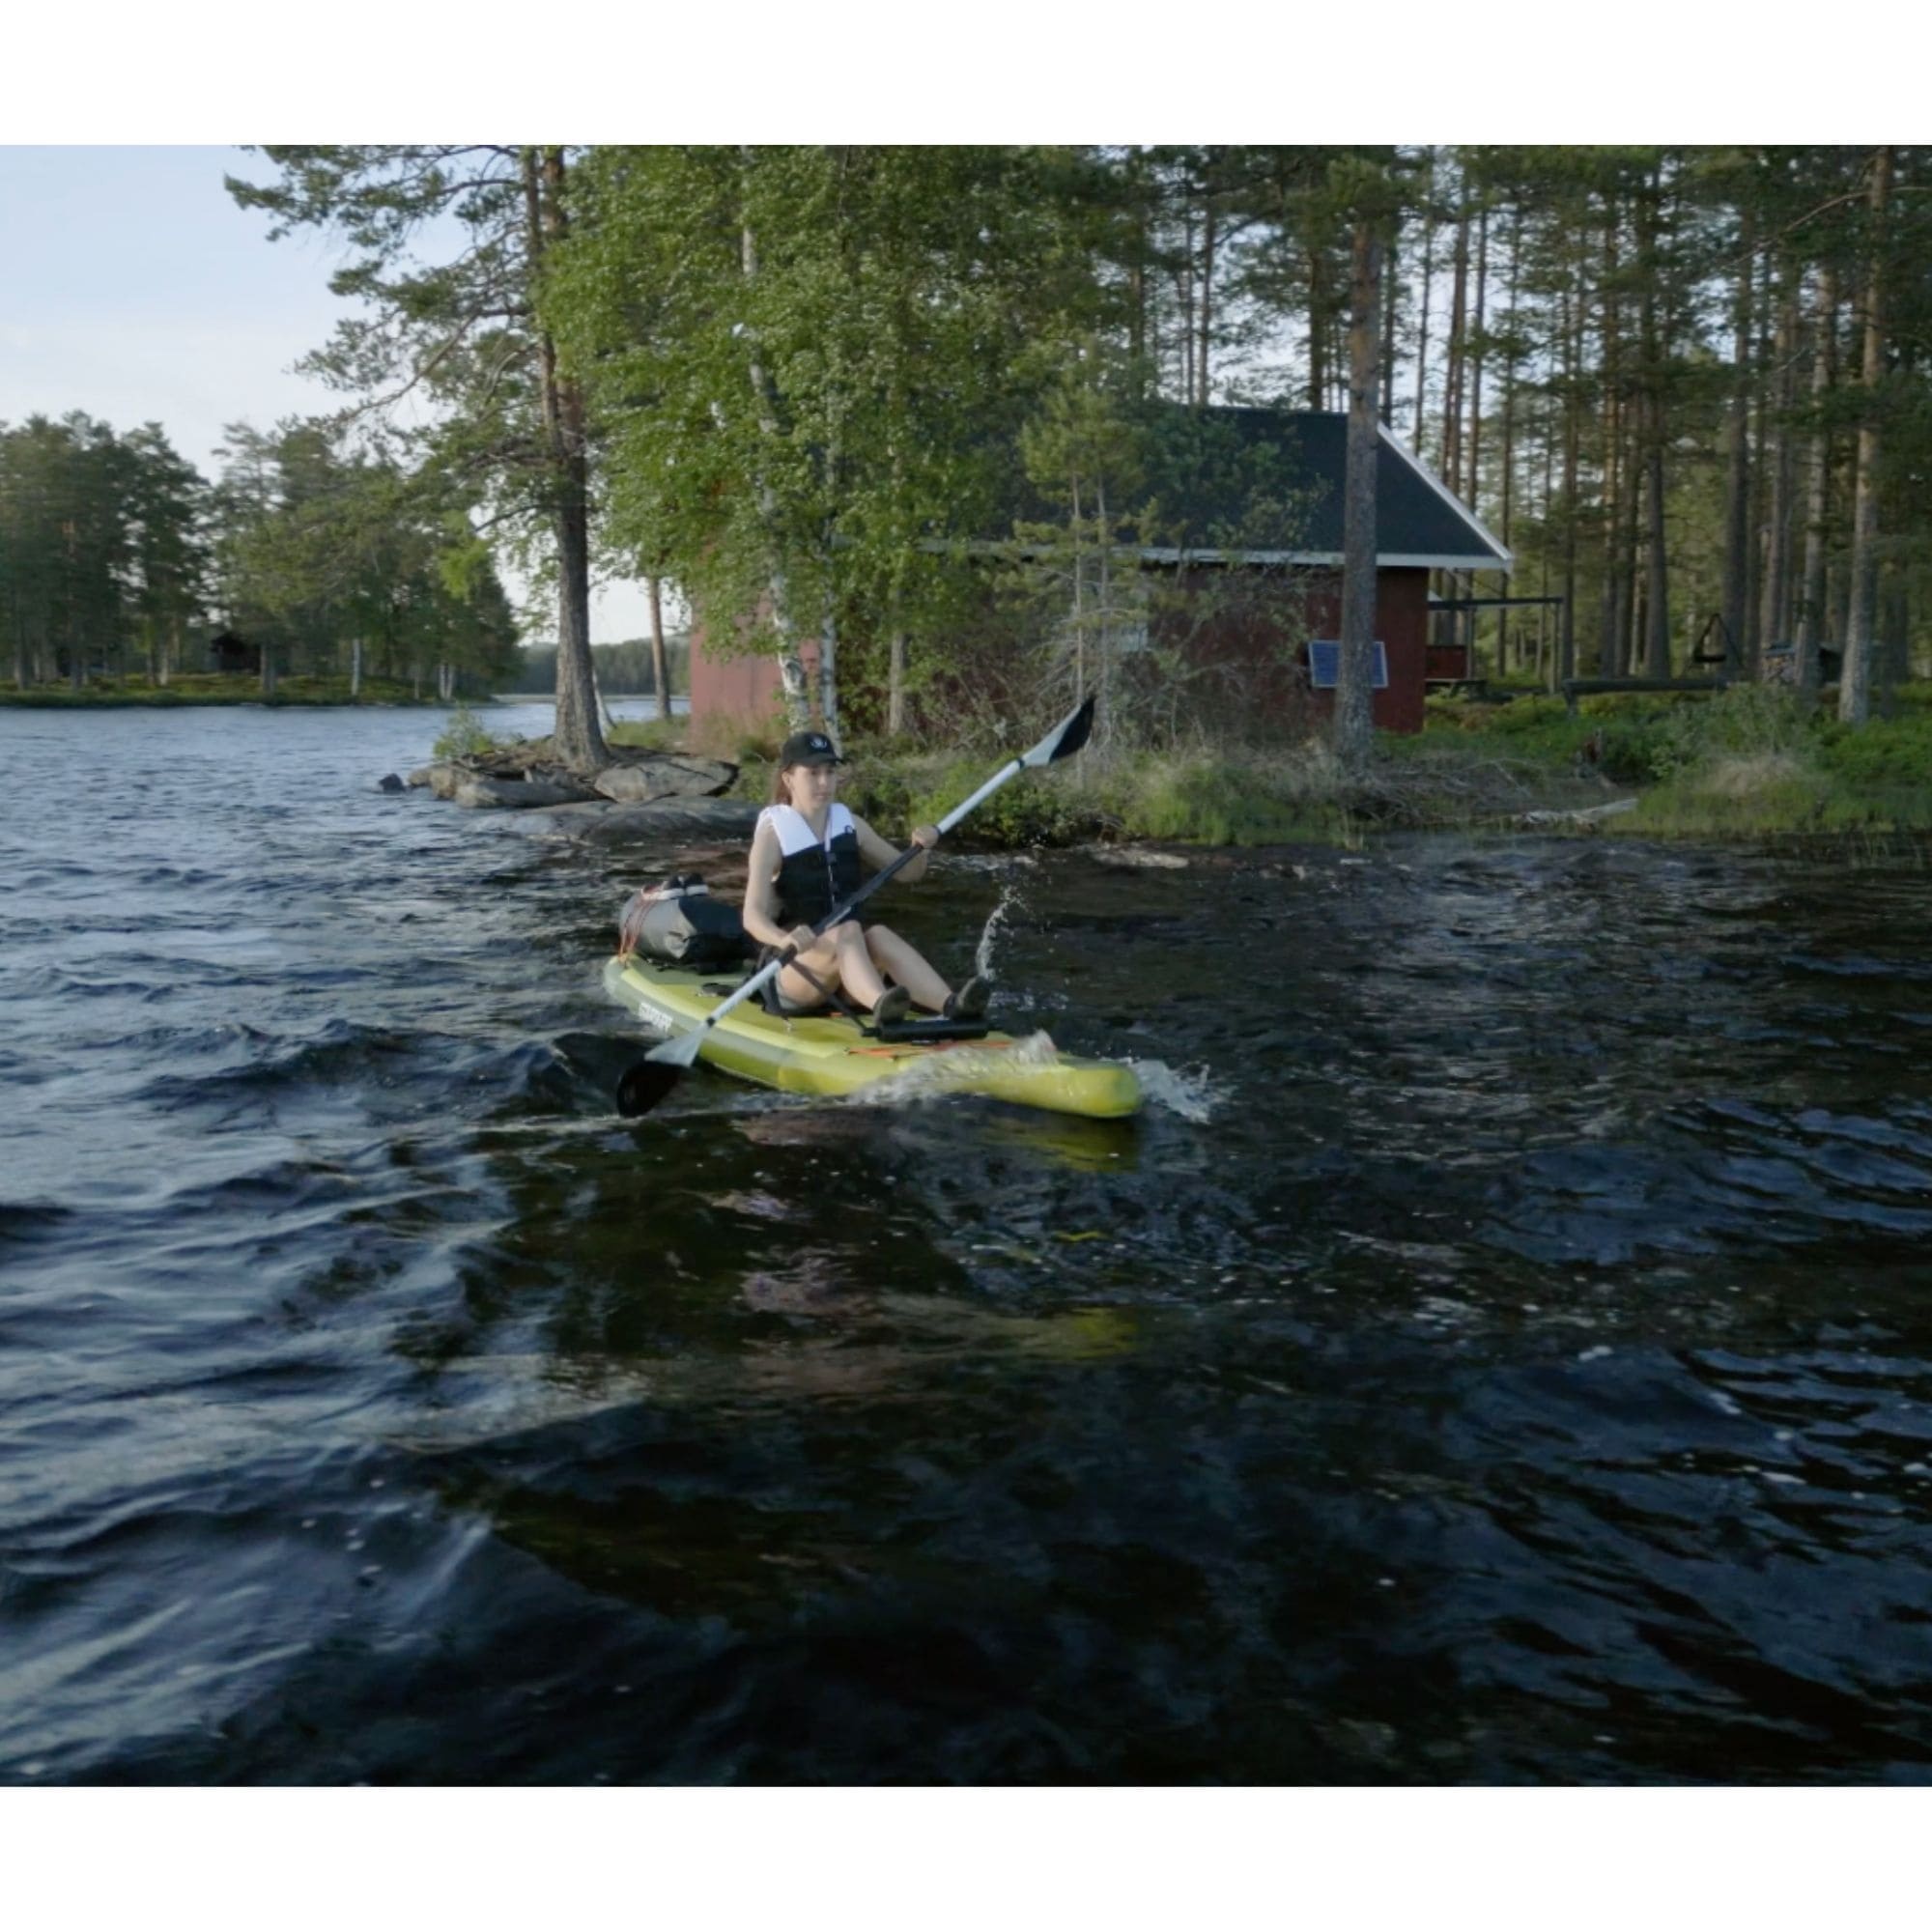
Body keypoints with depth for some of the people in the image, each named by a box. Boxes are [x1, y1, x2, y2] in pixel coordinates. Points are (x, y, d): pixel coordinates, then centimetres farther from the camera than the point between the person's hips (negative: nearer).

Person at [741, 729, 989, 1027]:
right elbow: (753, 914, -15)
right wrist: (783, 939, -37)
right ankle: (881, 1007, -66)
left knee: (878, 934, -29)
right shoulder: (773, 834, -4)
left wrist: (922, 849, -3)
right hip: (789, 973, -4)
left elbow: (907, 873, 20)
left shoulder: (850, 825, 12)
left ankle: (951, 1005, -54)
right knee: (847, 931, -33)